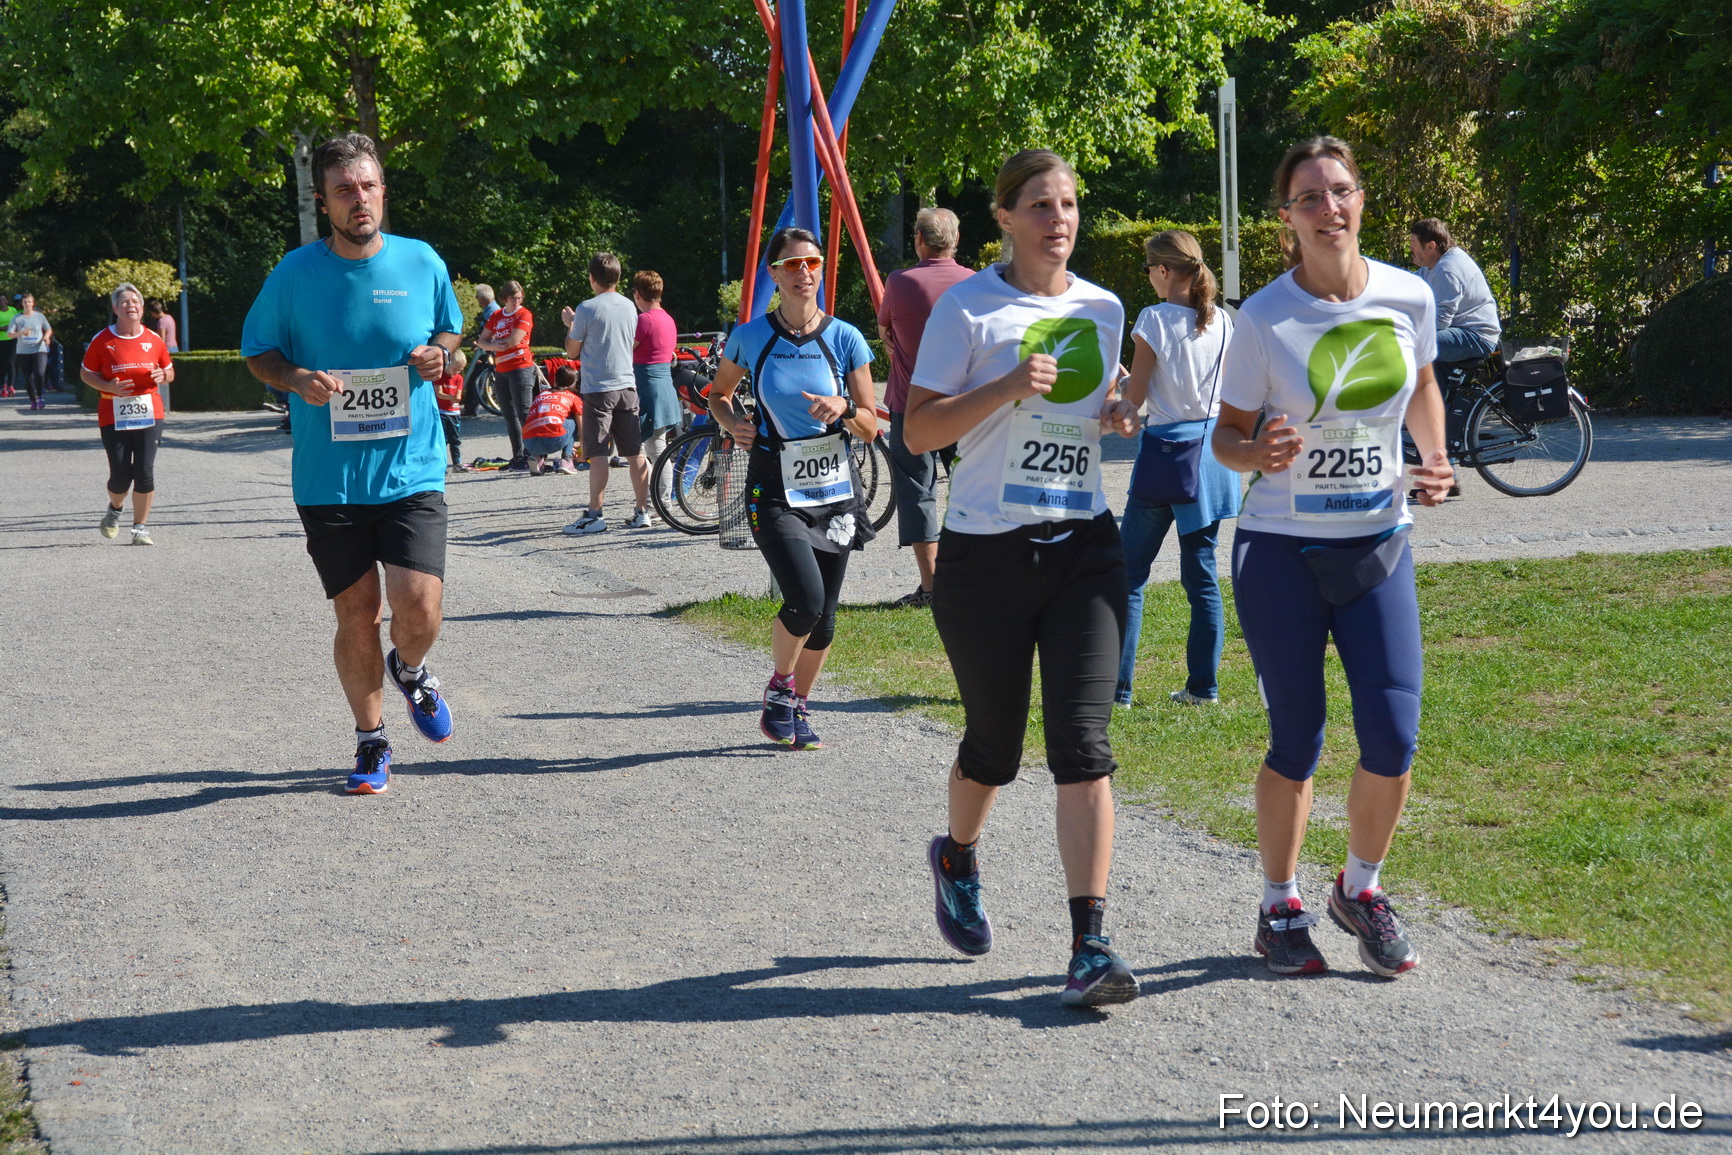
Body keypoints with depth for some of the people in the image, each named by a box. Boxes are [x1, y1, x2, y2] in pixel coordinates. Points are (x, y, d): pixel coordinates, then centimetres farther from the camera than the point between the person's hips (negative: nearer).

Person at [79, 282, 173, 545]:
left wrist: (163, 376, -8)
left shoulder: (154, 340, 5)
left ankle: (140, 528, 8)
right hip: (113, 417, -1)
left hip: (149, 415, 1)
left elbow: (169, 371, 17)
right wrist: (108, 387, -13)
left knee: (145, 472, -6)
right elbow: (85, 373, 5)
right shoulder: (102, 340, -1)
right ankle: (114, 510, 31)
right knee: (121, 476, -3)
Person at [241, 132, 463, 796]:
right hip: (328, 480, 0)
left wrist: (439, 355, -6)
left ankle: (409, 669, 24)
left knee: (419, 607, -13)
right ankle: (370, 742, 26)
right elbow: (257, 349, 9)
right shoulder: (294, 274, -3)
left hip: (411, 471, 0)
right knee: (357, 616, 5)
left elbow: (448, 330, 17)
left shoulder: (422, 263, 0)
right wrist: (295, 379, -13)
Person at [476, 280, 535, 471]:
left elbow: (513, 340, -15)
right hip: (500, 371, 7)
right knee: (509, 417, 10)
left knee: (524, 414, -13)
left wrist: (490, 343, -2)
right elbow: (482, 341, 10)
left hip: (521, 367, -7)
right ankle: (517, 457, 16)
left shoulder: (524, 315, -4)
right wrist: (493, 346, -13)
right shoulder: (496, 316, 14)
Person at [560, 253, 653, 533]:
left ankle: (595, 515, -9)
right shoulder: (629, 307, 8)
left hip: (598, 388, -5)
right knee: (635, 453, 7)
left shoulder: (587, 309, -9)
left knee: (597, 454, -7)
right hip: (627, 385, 5)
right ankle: (642, 512, 10)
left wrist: (570, 324, 16)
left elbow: (572, 351, -2)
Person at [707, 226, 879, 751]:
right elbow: (718, 393, 16)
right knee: (805, 600, -20)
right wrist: (731, 423, -5)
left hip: (835, 492, 2)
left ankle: (798, 708, 27)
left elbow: (871, 427, 2)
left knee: (824, 615, 6)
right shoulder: (750, 337, -3)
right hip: (775, 493, -2)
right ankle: (779, 684, 8)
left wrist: (842, 411, -18)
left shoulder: (845, 339, -2)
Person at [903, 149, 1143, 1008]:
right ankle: (957, 858, 43)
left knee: (1083, 743, -9)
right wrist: (1008, 387, -21)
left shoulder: (1104, 310, 11)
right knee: (994, 744, 10)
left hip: (1084, 547, 3)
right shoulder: (967, 307, -4)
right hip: (985, 552, -3)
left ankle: (1090, 946, -11)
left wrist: (1116, 416, 3)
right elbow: (918, 431, -8)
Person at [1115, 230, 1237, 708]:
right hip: (1212, 446, 5)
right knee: (1202, 572, 11)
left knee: (1130, 574, 3)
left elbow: (1134, 398, -9)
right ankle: (1203, 684, 11)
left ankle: (1116, 686, 1)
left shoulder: (1154, 320, -12)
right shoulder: (1222, 321, 4)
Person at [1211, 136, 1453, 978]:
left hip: (1378, 546, 3)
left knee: (1394, 738, -4)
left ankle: (1360, 889, 22)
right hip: (1281, 552, -3)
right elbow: (1226, 434, -3)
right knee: (1297, 741, 1)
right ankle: (1280, 910, 22)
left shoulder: (1409, 298, -2)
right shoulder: (1263, 318, -11)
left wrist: (1436, 460, 0)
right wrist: (1258, 453, -26)